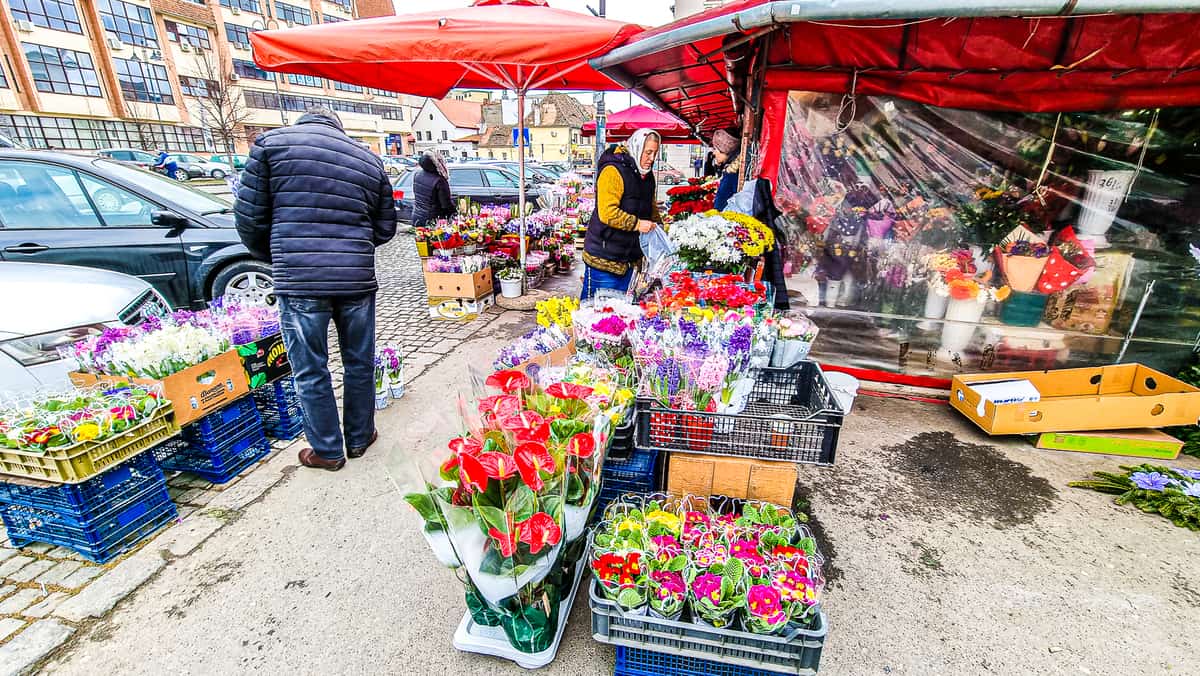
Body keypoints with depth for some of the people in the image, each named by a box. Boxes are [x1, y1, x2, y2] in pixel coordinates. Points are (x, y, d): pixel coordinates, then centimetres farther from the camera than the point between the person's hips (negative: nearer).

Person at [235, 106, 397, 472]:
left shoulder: (271, 142, 4)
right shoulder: (369, 159, 12)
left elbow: (249, 216, 2)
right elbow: (386, 227, 14)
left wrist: (273, 257, 19)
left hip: (299, 282, -2)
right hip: (357, 280, 3)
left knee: (311, 372, 11)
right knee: (359, 364, 17)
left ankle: (327, 451, 24)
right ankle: (359, 438, 32)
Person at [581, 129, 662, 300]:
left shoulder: (647, 174, 14)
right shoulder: (613, 171, -15)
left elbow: (651, 208, 27)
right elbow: (607, 212, -25)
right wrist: (636, 224, -22)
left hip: (629, 258, 8)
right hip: (604, 258, -8)